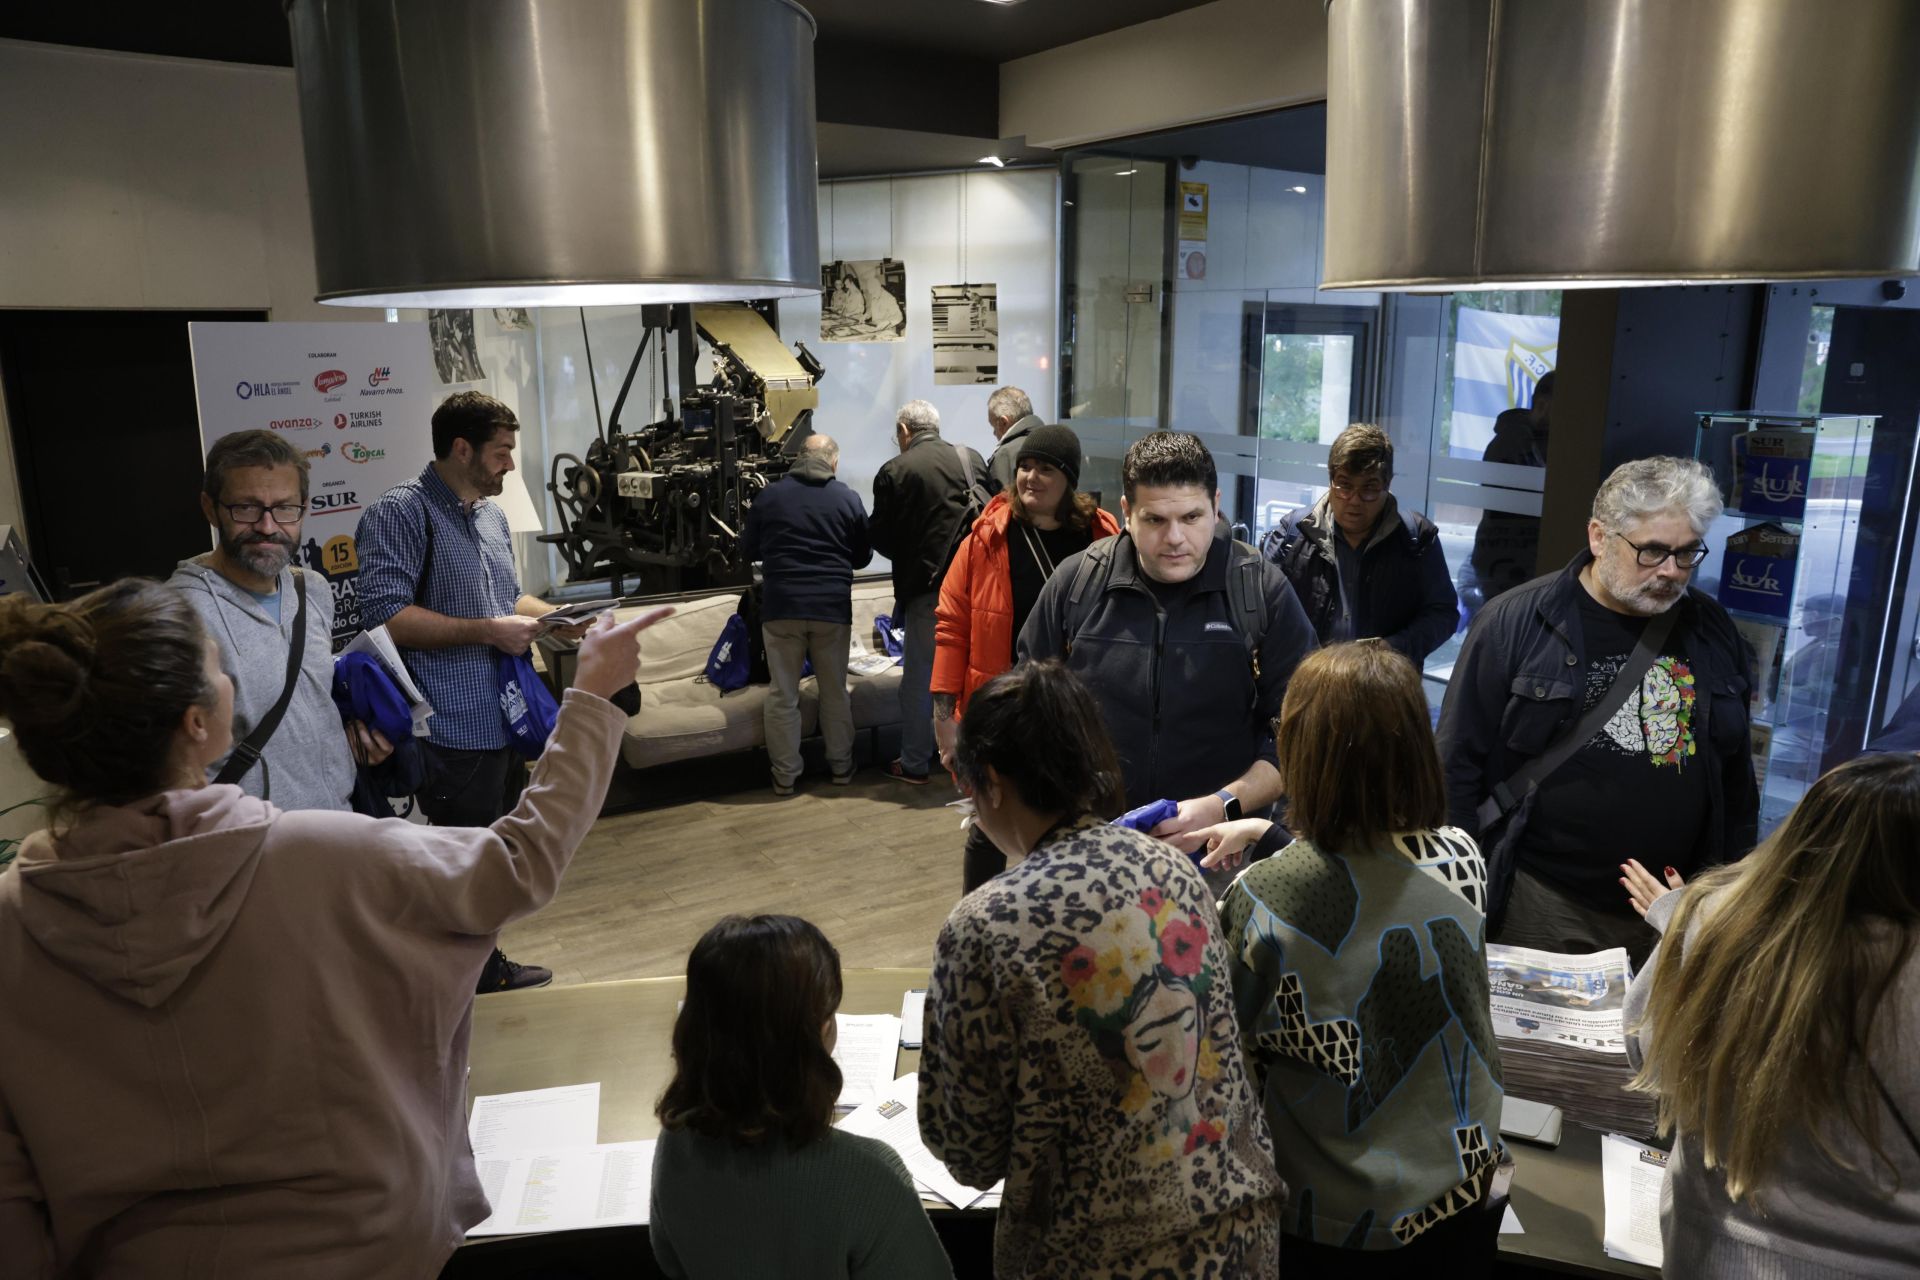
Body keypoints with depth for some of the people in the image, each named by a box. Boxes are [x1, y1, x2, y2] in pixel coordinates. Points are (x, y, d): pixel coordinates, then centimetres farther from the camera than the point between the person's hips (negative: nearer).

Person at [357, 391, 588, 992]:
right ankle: (469, 986, 19)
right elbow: (384, 614, -22)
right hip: (456, 732, -9)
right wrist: (487, 631, -20)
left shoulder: (492, 514, 16)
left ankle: (488, 969, 37)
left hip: (509, 722, 9)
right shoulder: (400, 512, -13)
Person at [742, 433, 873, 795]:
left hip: (781, 607, 0)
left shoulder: (769, 496, -1)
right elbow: (863, 556, 9)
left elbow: (748, 549, 11)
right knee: (835, 691, 15)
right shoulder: (848, 499, -1)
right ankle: (841, 765, 24)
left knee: (783, 695, 7)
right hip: (833, 607, 1)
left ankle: (785, 775, 12)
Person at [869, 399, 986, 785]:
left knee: (919, 676, 7)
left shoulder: (893, 471, -7)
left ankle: (915, 764, 14)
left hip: (925, 584, -4)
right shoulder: (972, 459, 4)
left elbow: (881, 539, -2)